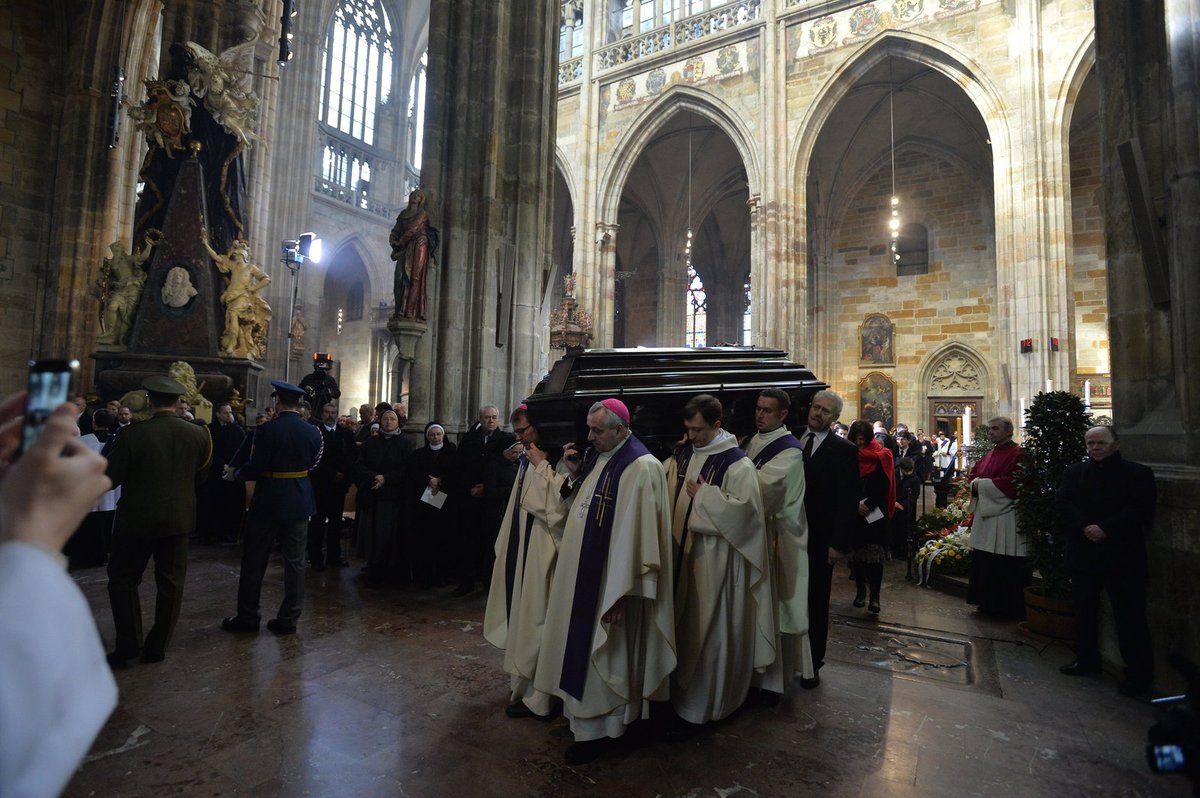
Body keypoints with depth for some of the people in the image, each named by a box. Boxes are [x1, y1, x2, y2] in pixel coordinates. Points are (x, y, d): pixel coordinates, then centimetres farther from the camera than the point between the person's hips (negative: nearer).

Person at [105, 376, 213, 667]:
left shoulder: (132, 434, -16)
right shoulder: (198, 434, -7)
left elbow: (111, 478, -9)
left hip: (137, 517, -2)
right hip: (179, 518, 3)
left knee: (123, 579, 15)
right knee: (171, 582, 11)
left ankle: (128, 644, 14)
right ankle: (157, 647, 20)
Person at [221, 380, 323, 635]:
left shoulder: (267, 430, -15)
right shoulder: (312, 432, -2)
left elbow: (256, 468, -15)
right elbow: (313, 464, 5)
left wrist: (236, 474, 5)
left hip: (268, 501, -4)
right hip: (300, 502, 4)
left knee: (254, 561, 12)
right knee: (295, 562, 9)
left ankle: (247, 617, 23)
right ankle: (288, 619, 15)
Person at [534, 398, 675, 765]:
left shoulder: (641, 467, -21)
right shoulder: (595, 458, 6)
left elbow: (636, 534, -23)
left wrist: (621, 593, -22)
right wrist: (574, 475, -3)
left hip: (608, 580, -9)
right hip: (581, 573, 9)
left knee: (599, 650, 6)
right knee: (580, 643, 20)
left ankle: (602, 728, 26)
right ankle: (584, 714, 41)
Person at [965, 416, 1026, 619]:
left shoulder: (1017, 454, -11)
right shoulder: (989, 455, 15)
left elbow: (1010, 483, -21)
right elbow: (972, 474, 19)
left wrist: (982, 484, -13)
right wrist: (975, 484, -3)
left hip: (1004, 518, -8)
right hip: (986, 515, 8)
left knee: (1005, 567, -1)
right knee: (983, 562, 12)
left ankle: (1007, 607, 11)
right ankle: (988, 603, 24)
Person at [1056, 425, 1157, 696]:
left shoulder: (1138, 473, -2)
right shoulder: (1074, 472, 7)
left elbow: (1140, 511, -12)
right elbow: (1062, 504, -2)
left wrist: (1105, 529, -20)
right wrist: (1085, 527, -16)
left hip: (1123, 557, -4)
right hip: (1083, 554, 4)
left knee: (1129, 615, 1)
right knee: (1085, 610, 15)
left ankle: (1139, 673, 14)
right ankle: (1087, 659, 29)